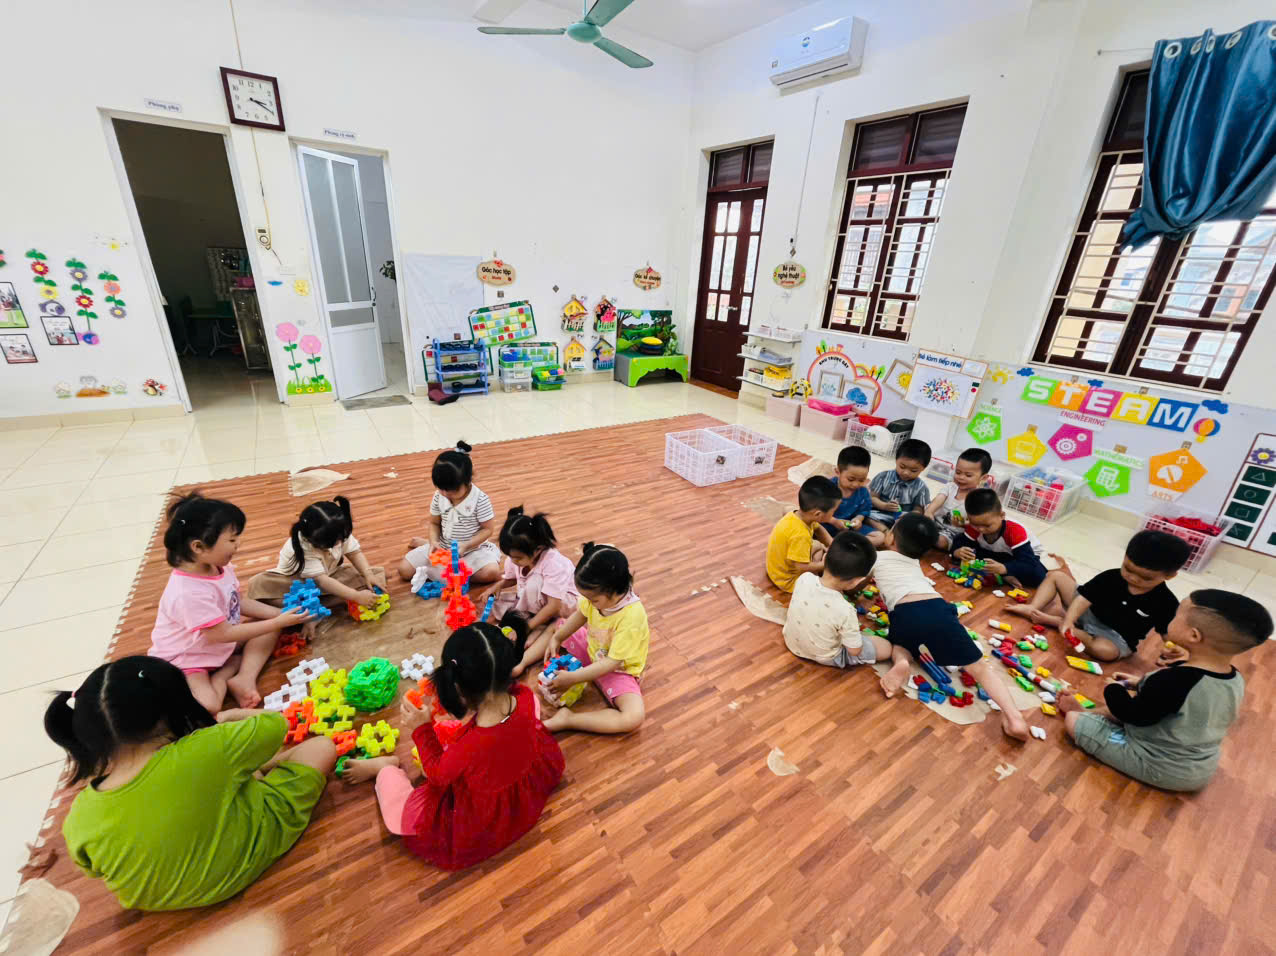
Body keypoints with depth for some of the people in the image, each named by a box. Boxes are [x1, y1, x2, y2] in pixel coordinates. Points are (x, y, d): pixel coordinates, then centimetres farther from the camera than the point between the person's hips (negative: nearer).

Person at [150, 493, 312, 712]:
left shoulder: (217, 567, -8)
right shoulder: (189, 593, -35)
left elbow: (238, 602, 6)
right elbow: (223, 634, -26)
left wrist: (279, 614, -6)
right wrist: (278, 622, -23)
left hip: (219, 645, 9)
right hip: (185, 660, -9)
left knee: (270, 625, -2)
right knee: (207, 706, -33)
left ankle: (245, 677, -10)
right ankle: (224, 673, -2)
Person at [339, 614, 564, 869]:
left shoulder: (467, 746, -40)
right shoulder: (525, 697, -28)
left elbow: (437, 776, -16)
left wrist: (422, 728, -12)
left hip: (480, 819, -5)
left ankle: (383, 766, 33)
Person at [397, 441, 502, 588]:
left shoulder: (480, 500, -21)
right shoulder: (438, 496, -8)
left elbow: (488, 529, -14)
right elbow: (434, 523, 3)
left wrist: (466, 545, -26)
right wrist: (434, 542, -17)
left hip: (472, 549, -3)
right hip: (442, 547, 3)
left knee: (492, 572, -31)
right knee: (404, 570, -6)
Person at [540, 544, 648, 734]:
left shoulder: (632, 616, -37)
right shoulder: (599, 596, -19)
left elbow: (612, 662, -32)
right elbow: (580, 615, 4)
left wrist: (572, 678, -30)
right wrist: (556, 639, -4)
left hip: (617, 670, -6)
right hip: (592, 649, 7)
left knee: (634, 717, -32)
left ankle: (566, 720, -26)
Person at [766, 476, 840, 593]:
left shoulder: (801, 515, -12)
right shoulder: (800, 535, -38)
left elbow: (818, 529, 10)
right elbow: (802, 568, -32)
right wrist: (827, 563, -18)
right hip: (789, 579, -9)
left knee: (820, 546, 23)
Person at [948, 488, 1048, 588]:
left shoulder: (1016, 531, -37)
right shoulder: (974, 527, -25)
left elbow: (1028, 564, -42)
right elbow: (958, 545, -24)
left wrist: (1002, 568, -61)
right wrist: (958, 552, -50)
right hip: (996, 554, 4)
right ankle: (1004, 576, -24)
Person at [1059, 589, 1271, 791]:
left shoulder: (1172, 680, -36)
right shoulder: (1236, 680, -9)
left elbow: (1134, 715, -23)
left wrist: (1114, 689, -7)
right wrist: (1141, 683, 10)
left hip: (1158, 769, -8)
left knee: (1074, 721, -7)